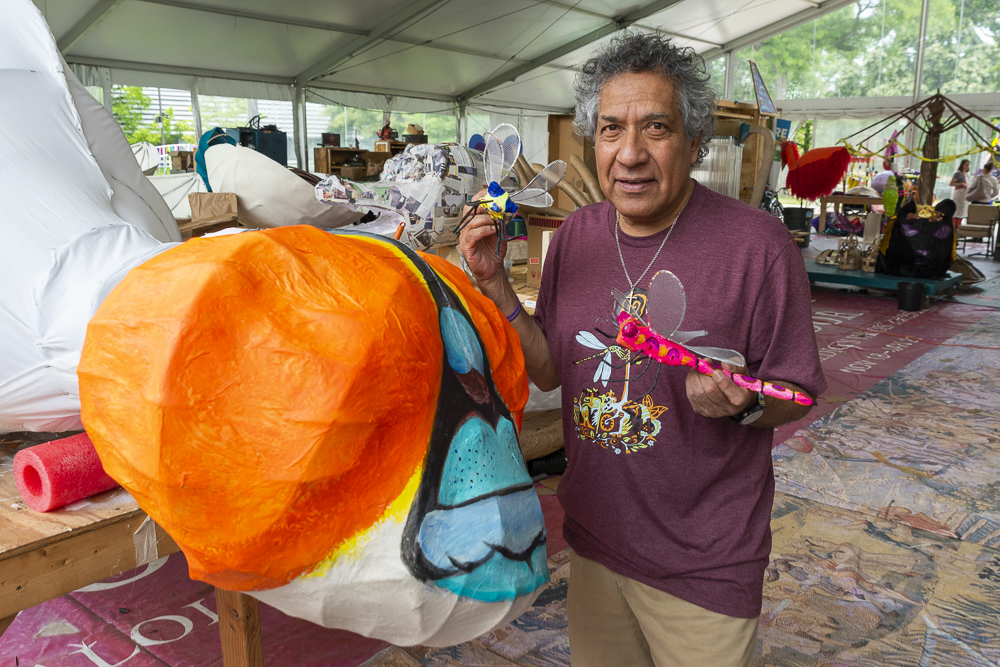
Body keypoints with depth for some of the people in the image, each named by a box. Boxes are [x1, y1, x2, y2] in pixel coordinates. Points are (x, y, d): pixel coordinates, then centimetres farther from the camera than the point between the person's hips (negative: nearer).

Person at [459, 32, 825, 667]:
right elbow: (551, 370, 3)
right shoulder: (577, 235, -1)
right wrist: (495, 284, -8)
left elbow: (798, 393, -9)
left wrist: (743, 402, -30)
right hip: (594, 541, 5)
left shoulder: (758, 244, -18)